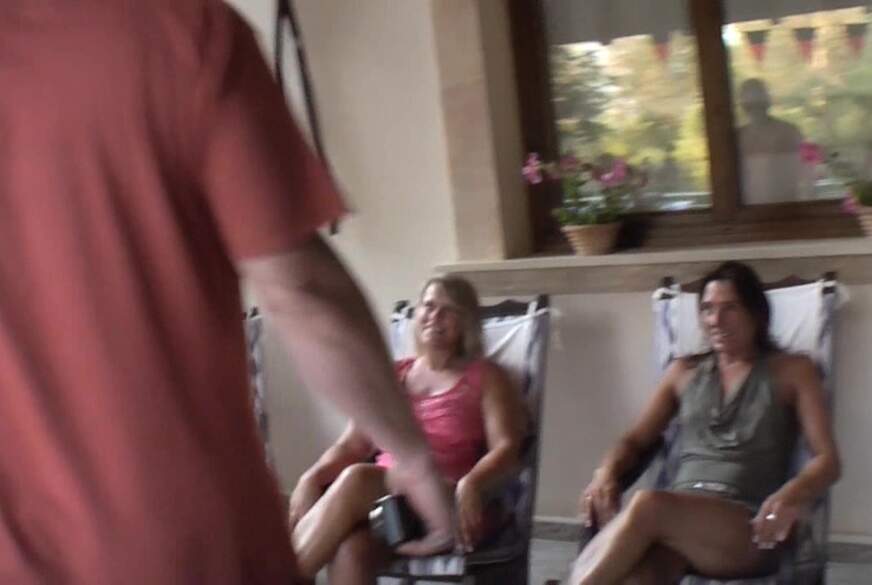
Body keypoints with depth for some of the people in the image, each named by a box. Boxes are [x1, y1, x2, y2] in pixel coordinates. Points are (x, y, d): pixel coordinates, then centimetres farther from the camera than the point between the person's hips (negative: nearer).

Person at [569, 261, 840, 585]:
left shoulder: (793, 371, 13)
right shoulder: (684, 371, 24)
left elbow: (828, 460, 4)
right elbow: (636, 439, 22)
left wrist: (792, 494, -20)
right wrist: (606, 472, -3)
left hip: (747, 529, -3)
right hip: (677, 515, 3)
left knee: (647, 505, -37)